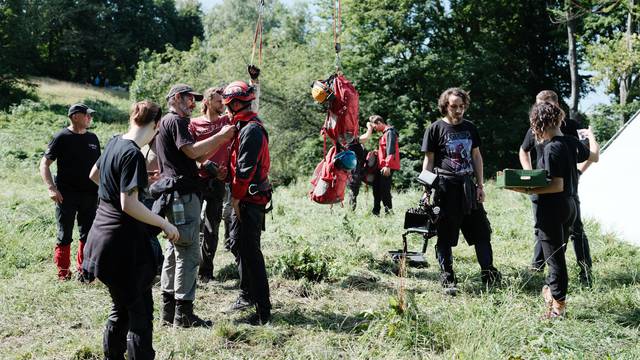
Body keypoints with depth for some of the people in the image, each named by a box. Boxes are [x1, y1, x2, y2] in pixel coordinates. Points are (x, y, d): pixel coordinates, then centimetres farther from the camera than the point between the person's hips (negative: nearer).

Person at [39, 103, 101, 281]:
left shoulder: (93, 138, 10)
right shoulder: (62, 137, -5)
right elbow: (44, 164, -6)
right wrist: (51, 188, -17)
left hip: (89, 194, 5)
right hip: (66, 195, -5)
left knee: (88, 235, 9)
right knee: (64, 236, 3)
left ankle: (83, 270, 20)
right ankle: (63, 273, 13)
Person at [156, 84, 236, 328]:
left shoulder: (164, 123, 25)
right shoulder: (176, 121, -6)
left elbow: (201, 157, 18)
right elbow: (192, 151, -20)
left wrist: (222, 139, 8)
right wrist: (220, 135, -12)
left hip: (172, 193, 11)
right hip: (183, 193, -11)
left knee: (174, 250, 13)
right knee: (188, 253, -9)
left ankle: (169, 311, 19)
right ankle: (183, 313, -7)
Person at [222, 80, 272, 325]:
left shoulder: (251, 130, -17)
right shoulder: (245, 126, 16)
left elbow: (246, 167, -21)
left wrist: (236, 197, -16)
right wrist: (236, 195, 11)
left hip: (249, 200, -11)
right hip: (244, 198, 11)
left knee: (250, 252, -8)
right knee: (237, 245, 20)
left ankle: (263, 311, -3)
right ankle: (248, 295, 34)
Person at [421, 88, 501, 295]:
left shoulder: (470, 128, 12)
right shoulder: (435, 129, -2)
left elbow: (476, 157, 16)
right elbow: (429, 161, -2)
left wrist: (480, 185, 11)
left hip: (468, 186, 5)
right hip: (445, 187, -5)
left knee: (482, 231, 6)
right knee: (445, 237, 1)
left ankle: (489, 275, 16)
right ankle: (448, 280, 9)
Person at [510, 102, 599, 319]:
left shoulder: (551, 149, -21)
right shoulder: (572, 142, 3)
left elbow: (557, 186, -23)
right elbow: (595, 157, 23)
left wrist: (529, 191, -23)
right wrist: (591, 136, 40)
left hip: (552, 209, -8)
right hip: (570, 205, 8)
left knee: (554, 256, 2)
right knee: (558, 254, 21)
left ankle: (558, 305, 12)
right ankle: (552, 291, 36)